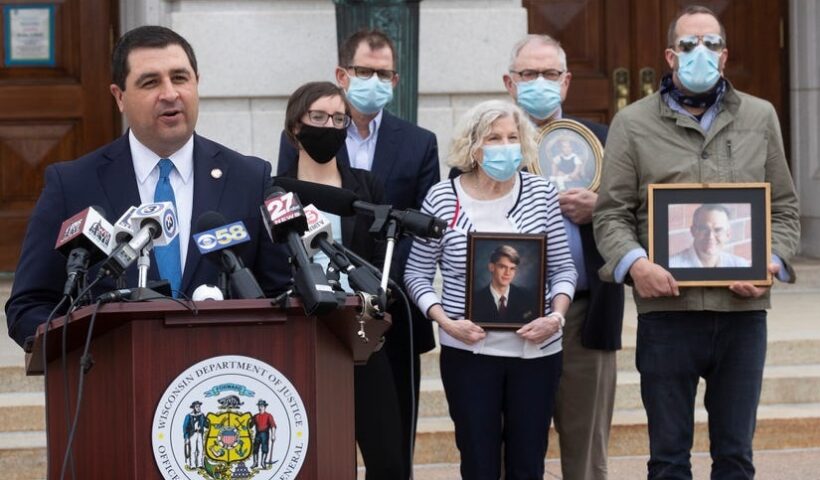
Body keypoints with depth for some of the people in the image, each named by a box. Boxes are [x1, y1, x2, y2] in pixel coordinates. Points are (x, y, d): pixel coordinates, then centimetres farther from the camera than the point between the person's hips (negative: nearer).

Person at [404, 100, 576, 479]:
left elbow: (563, 268, 7)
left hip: (536, 349, 1)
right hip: (468, 351, -1)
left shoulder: (541, 193, 2)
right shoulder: (442, 199, -2)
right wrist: (444, 321, -11)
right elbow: (418, 273, 4)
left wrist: (556, 316, -10)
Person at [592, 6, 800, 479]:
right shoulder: (633, 124, 6)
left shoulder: (760, 118, 12)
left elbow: (785, 208, 13)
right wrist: (634, 263, -16)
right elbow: (612, 213, 3)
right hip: (666, 309, -2)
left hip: (743, 310, 2)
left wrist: (772, 262, -5)